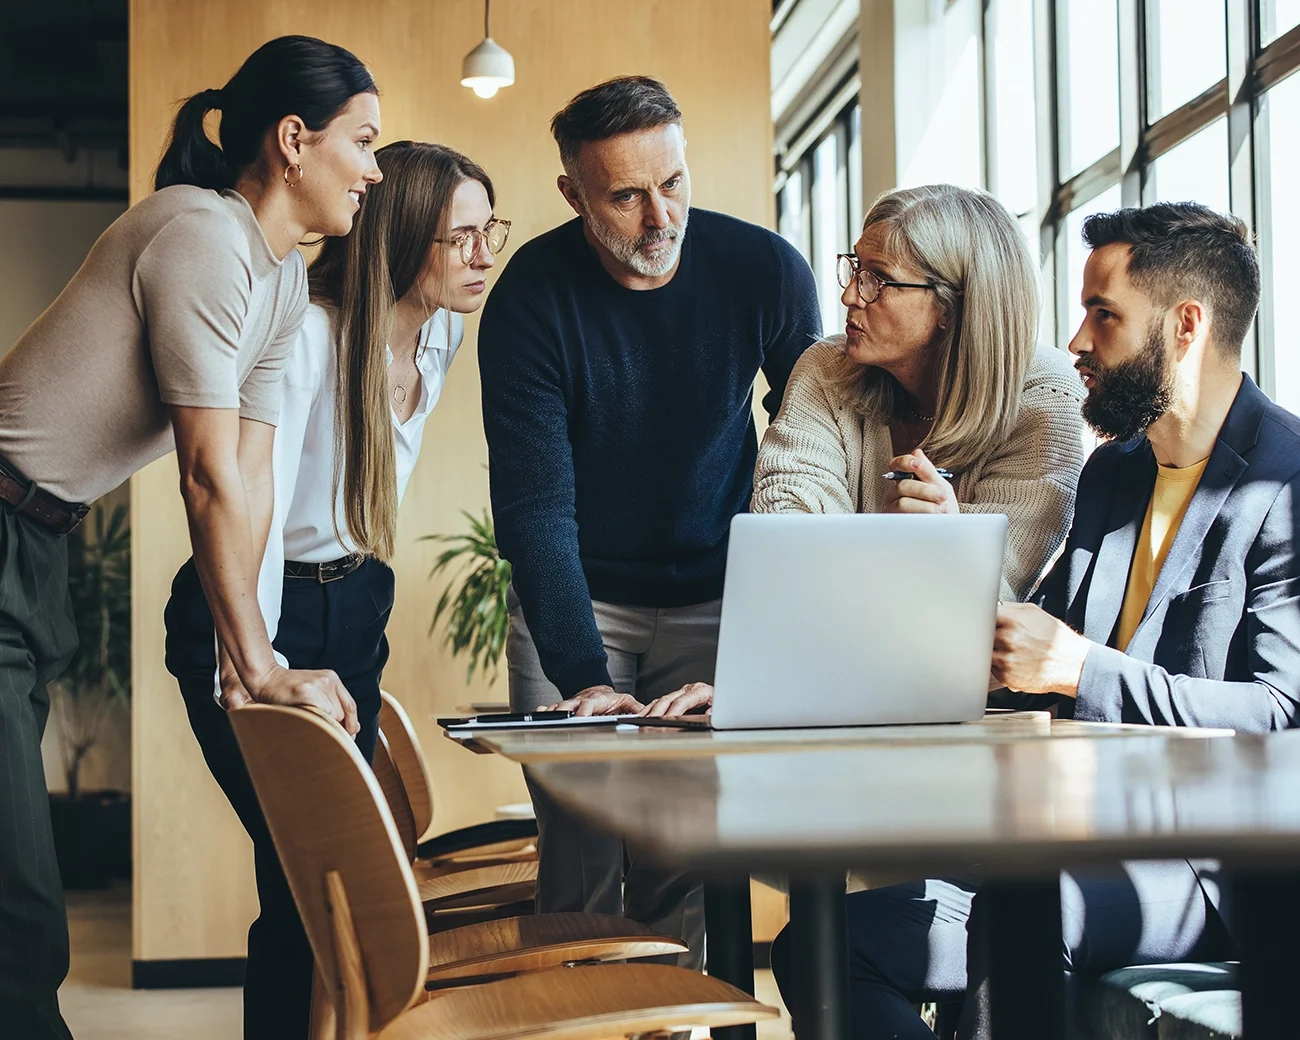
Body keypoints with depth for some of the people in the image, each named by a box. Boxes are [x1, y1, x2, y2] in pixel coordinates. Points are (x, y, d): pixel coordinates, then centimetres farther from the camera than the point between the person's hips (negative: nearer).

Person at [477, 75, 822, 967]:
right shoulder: (531, 298, -17)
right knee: (580, 857, -5)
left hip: (714, 597, 1)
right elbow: (535, 505, -20)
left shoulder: (766, 271, -12)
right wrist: (584, 677, -31)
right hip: (577, 596, -1)